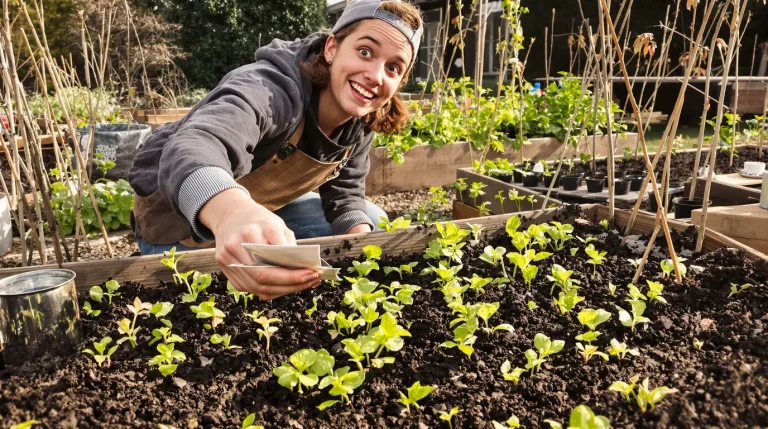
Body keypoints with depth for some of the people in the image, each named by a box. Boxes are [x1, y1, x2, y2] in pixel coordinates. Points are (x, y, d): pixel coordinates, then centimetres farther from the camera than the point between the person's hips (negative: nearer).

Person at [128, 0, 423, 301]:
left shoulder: (359, 120, -13)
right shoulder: (271, 88, -36)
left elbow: (345, 194, -3)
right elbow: (191, 148, -55)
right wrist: (233, 212, -78)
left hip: (261, 207, 7)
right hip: (177, 218, -6)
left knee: (374, 224, 5)